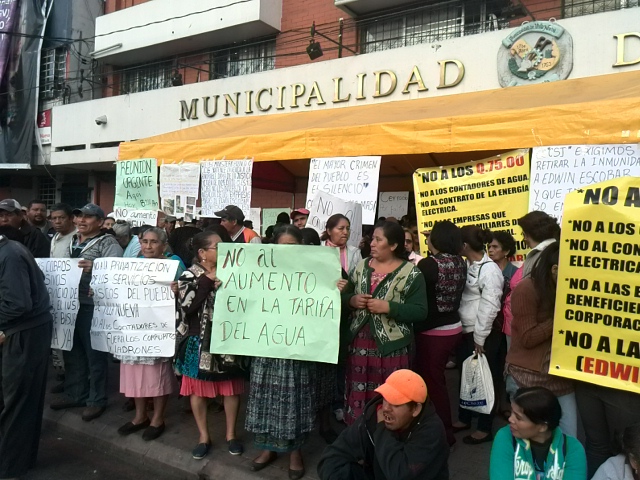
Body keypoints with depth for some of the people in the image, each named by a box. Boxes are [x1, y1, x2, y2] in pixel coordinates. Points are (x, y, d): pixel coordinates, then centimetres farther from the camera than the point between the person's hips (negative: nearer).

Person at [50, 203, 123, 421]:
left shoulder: (108, 243, -9)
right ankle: (75, 394, 33)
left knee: (94, 354, 3)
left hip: (92, 305, -8)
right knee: (72, 351, 17)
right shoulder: (73, 241, 15)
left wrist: (95, 267, -40)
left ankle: (96, 400, 16)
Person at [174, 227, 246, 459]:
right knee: (197, 388, 9)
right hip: (200, 340, -2)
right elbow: (186, 305, -19)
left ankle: (231, 434, 28)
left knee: (232, 387, 10)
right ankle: (203, 436, 27)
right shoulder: (189, 275, -5)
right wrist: (207, 281, -20)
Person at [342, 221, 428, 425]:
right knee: (357, 397, 12)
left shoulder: (411, 274, -8)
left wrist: (388, 307, -21)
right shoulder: (361, 266, 8)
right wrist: (352, 300, -8)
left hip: (390, 346, -4)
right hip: (359, 342, 5)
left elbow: (420, 312, -12)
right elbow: (344, 296, 14)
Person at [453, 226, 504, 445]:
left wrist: (480, 337, -16)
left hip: (479, 335, -8)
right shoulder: (467, 266, 7)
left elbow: (489, 307, -19)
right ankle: (464, 418, 36)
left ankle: (485, 428, 20)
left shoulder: (490, 270, -17)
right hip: (464, 331, 8)